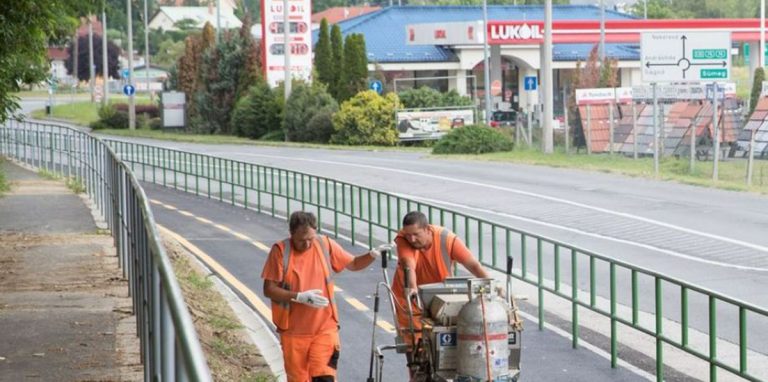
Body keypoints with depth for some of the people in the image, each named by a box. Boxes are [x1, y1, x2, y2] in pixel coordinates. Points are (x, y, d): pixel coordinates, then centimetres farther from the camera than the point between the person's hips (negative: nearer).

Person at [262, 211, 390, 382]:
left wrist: (372, 255, -9)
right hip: (293, 331, 0)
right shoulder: (280, 251, -10)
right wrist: (299, 297, -22)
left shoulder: (325, 245, -2)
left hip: (324, 328, 1)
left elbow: (353, 264, 11)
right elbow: (269, 289, -10)